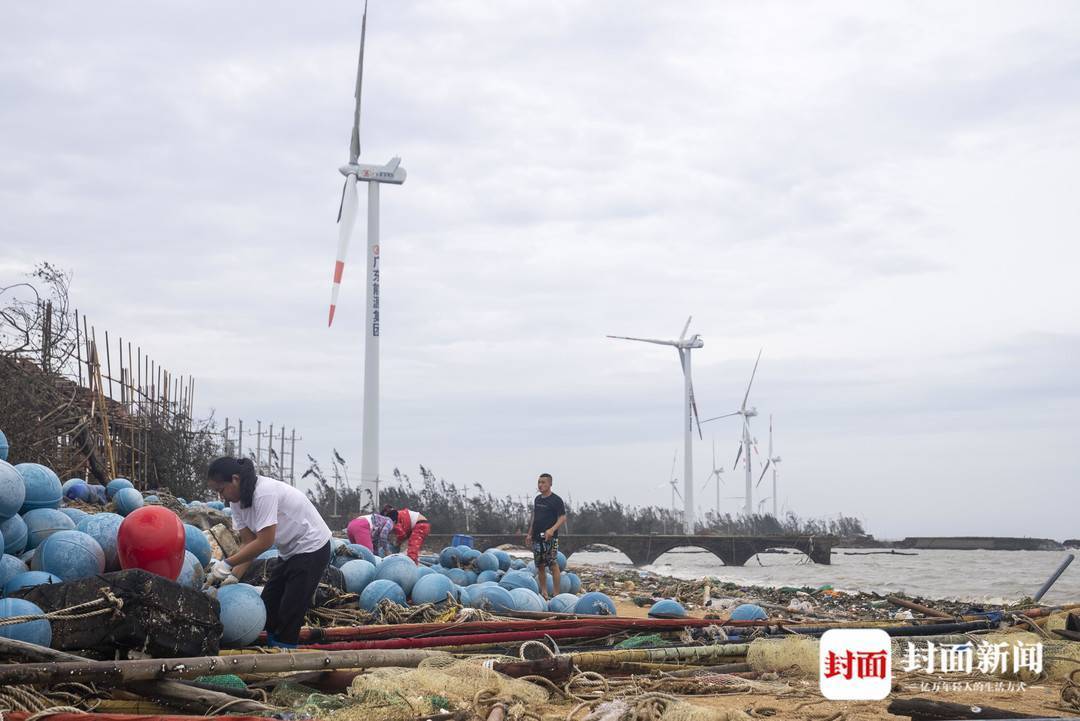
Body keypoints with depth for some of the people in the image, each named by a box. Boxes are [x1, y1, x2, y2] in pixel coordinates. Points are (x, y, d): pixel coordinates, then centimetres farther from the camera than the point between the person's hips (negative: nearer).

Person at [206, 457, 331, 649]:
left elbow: (264, 542, -28)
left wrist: (227, 564, -25)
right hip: (290, 552, 9)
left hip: (312, 548, -9)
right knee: (268, 604, 8)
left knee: (290, 611, -11)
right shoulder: (237, 501, -1)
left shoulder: (264, 493, -28)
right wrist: (234, 575, -14)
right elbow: (248, 542, -1)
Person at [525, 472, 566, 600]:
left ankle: (556, 594, -8)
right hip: (537, 538, 7)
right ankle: (544, 593, 16)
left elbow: (563, 518, -11)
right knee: (540, 566, 9)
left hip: (550, 538, -7)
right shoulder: (537, 499, 15)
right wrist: (530, 534, 16)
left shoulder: (556, 500, -7)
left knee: (553, 565, -9)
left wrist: (552, 529, -25)